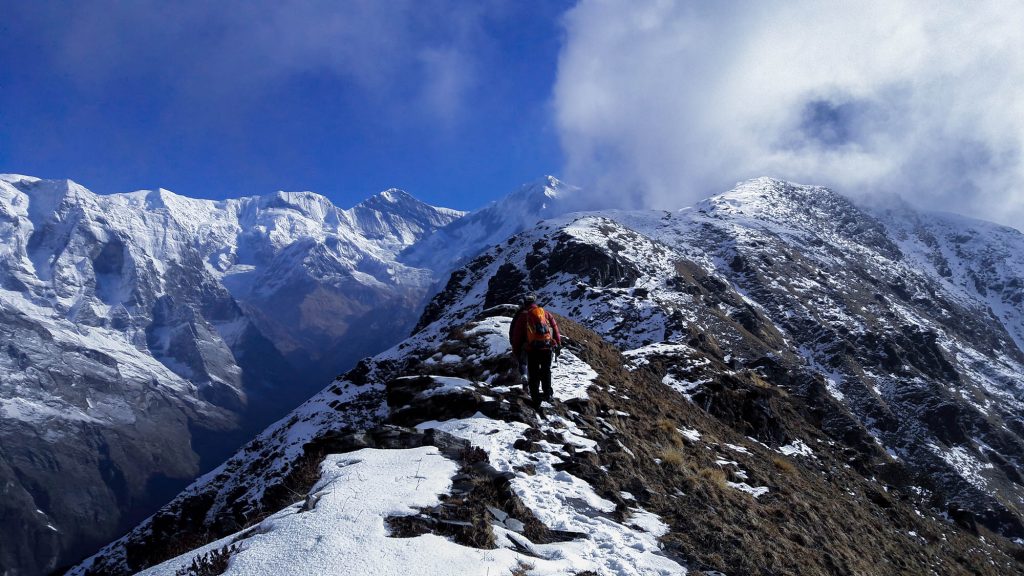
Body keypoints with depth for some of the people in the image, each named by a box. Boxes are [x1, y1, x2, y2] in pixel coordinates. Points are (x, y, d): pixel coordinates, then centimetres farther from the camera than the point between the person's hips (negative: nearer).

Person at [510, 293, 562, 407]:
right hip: (547, 347, 2)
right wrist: (558, 344, 18)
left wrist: (516, 352, 9)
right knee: (546, 370, 21)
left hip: (532, 349, -2)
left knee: (533, 374, 8)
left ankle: (536, 398, 7)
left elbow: (517, 335, 2)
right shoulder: (546, 313, 10)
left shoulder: (522, 316, 3)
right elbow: (555, 328, 10)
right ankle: (547, 393, 26)